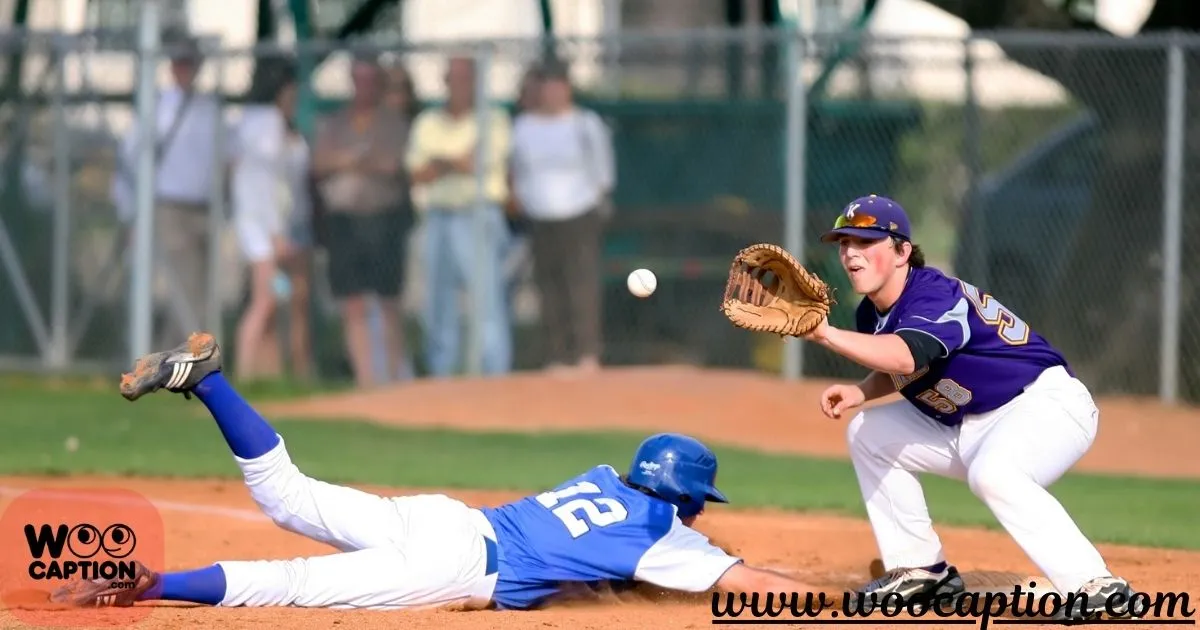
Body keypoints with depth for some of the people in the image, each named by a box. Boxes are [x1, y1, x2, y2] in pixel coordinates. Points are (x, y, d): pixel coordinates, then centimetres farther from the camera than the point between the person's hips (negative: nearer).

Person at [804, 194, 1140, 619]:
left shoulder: (937, 297, -26)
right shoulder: (872, 313, 2)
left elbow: (905, 358, -46)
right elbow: (895, 372, 19)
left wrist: (827, 335, -54)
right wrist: (860, 392, -3)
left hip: (1047, 403, -10)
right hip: (970, 428, 10)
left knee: (991, 472, -39)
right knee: (868, 433, 10)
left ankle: (1097, 588, -40)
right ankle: (920, 570, 15)